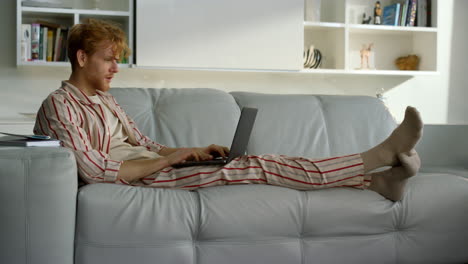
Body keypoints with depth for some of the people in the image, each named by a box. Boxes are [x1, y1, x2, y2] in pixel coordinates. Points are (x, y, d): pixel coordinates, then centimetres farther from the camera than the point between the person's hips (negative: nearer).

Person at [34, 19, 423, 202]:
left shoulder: (105, 100, 22)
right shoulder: (58, 106, -7)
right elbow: (93, 170, -18)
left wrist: (195, 152, 5)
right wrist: (169, 160, -15)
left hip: (151, 168, 8)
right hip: (134, 182, -8)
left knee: (250, 162, -9)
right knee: (250, 167, -17)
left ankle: (375, 176, -15)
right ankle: (379, 159, -18)